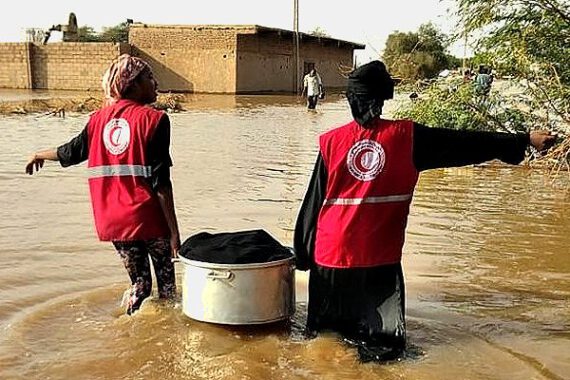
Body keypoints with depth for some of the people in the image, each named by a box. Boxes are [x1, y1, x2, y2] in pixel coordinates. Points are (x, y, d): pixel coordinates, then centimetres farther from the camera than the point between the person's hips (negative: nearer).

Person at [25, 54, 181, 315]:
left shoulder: (99, 119, 7)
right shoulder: (153, 119, -8)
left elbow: (71, 152, 23)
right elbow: (161, 183, -13)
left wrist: (40, 155, 44)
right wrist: (174, 231, -10)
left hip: (113, 222, 5)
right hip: (149, 220, -5)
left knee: (139, 282, 18)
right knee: (166, 283, 10)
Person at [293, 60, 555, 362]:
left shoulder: (331, 141, -5)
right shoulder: (406, 137, -6)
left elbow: (313, 201, 0)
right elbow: (465, 144, -1)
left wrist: (303, 250, 11)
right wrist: (525, 139, 8)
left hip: (332, 253, 1)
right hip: (381, 256, -1)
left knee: (325, 329, 18)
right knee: (383, 343, 14)